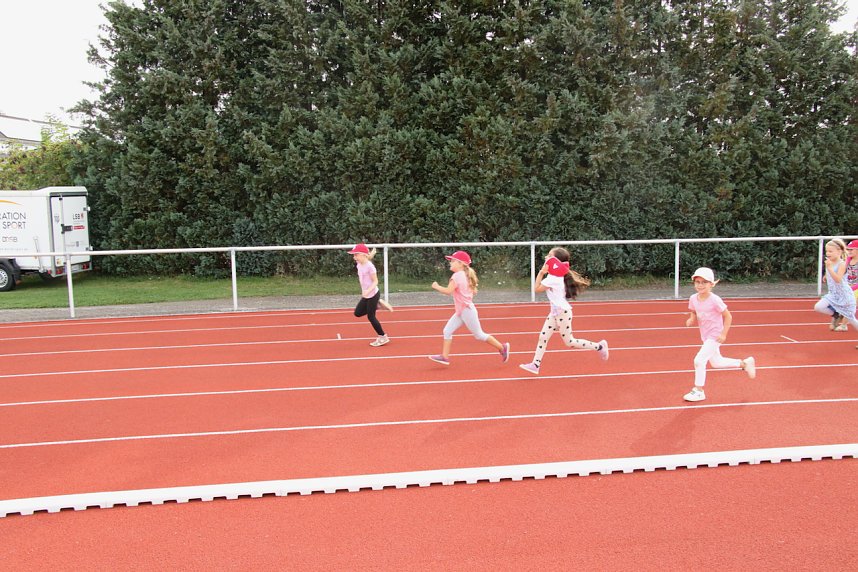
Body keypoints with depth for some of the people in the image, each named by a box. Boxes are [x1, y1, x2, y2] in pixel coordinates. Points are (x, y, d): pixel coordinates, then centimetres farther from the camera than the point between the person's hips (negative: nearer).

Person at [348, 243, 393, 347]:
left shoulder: (369, 266, -20)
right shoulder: (359, 265, 3)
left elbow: (375, 281, -19)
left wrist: (368, 290, -31)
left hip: (373, 294, -8)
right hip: (366, 296, 9)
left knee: (370, 317, 0)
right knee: (357, 313, 11)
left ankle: (383, 337, 15)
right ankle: (378, 304, 19)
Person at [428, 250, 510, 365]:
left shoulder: (457, 276, -19)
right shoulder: (465, 275, 10)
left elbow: (448, 291, -27)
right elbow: (474, 291, 15)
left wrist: (437, 286, -12)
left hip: (467, 311, -10)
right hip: (460, 312, 10)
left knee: (479, 335, 2)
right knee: (447, 331, 4)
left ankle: (502, 347, 15)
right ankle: (445, 356, 5)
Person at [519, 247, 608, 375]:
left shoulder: (553, 278, -22)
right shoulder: (556, 276, 7)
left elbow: (537, 288, -16)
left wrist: (541, 272, -13)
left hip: (562, 312, -10)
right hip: (555, 312, 10)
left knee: (569, 342, 0)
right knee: (543, 337, 5)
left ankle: (599, 346, 14)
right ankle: (535, 365, 6)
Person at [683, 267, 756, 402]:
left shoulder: (714, 300, -21)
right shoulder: (693, 299, -2)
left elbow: (728, 316, -13)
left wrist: (723, 334, -17)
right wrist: (691, 320, -10)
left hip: (715, 336, -8)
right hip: (705, 336, 8)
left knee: (699, 360, -14)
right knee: (716, 363, 21)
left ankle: (698, 391, 0)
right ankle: (744, 363, 43)